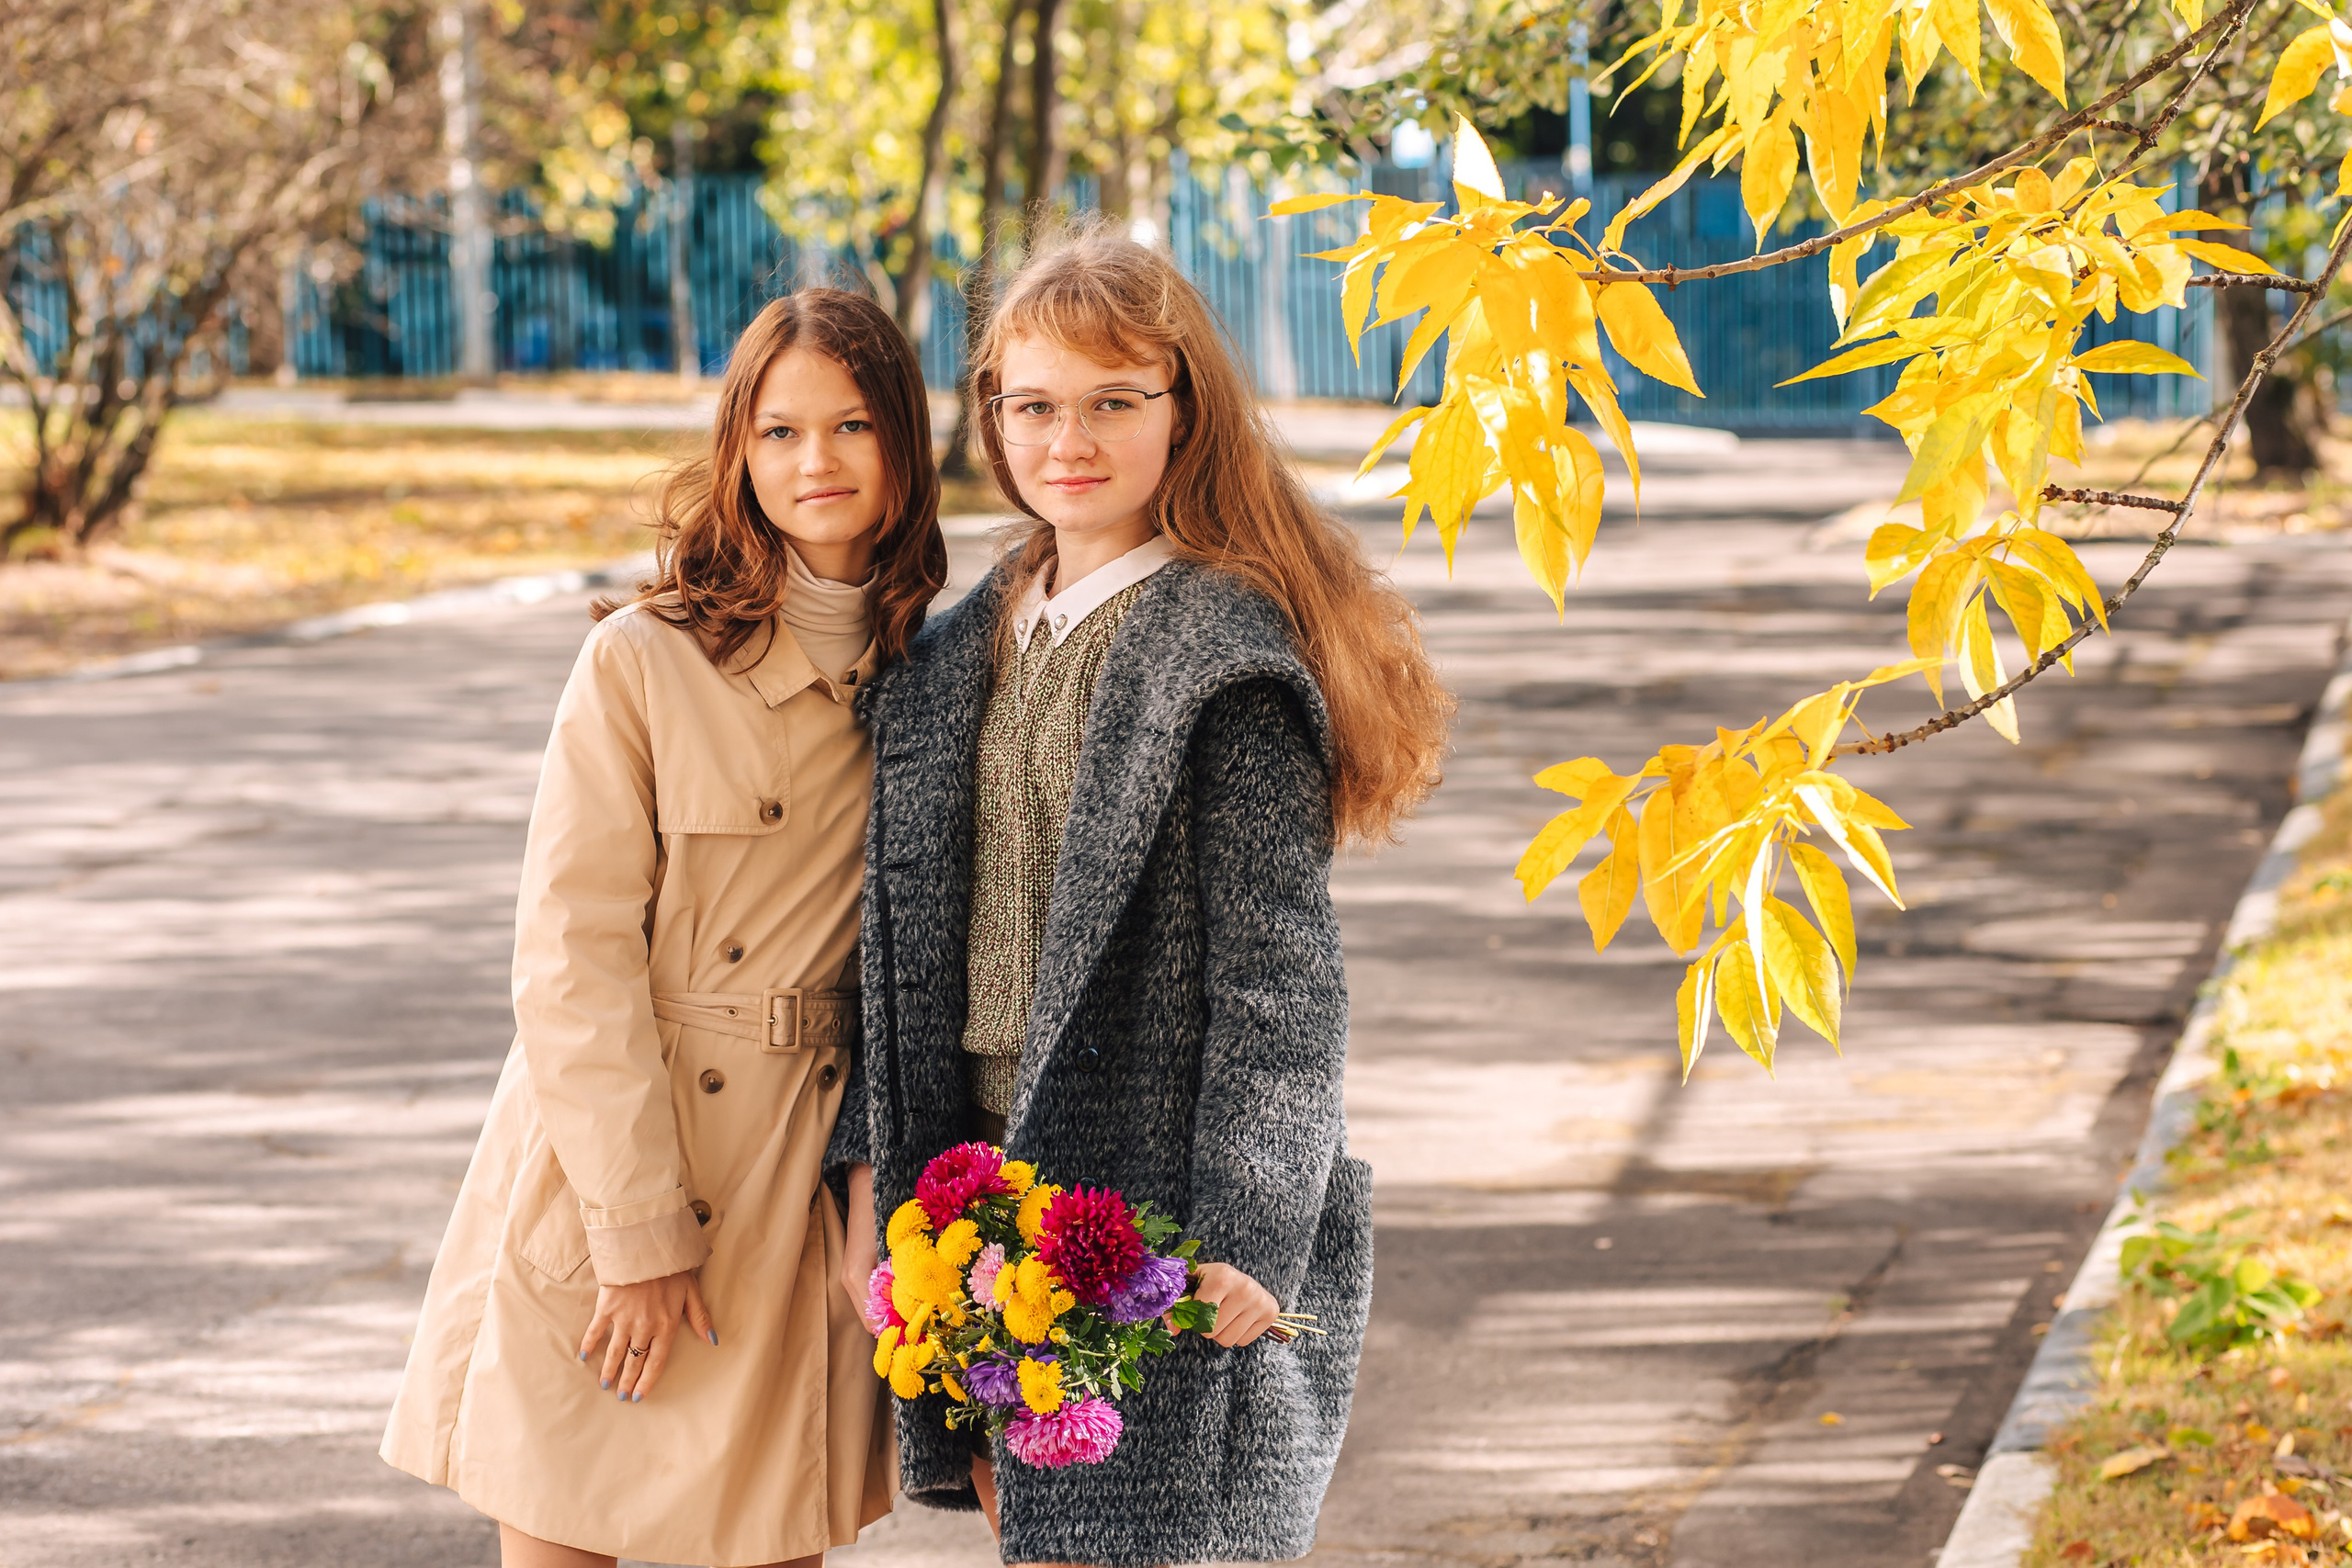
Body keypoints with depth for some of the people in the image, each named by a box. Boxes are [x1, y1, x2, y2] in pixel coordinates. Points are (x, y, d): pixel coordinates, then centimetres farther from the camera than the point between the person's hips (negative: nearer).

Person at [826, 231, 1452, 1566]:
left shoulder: (1228, 655, -12)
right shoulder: (975, 644, 12)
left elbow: (1280, 977, -15)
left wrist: (1242, 1239, -18)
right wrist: (878, 1159, 12)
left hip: (1160, 1210, -7)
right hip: (992, 1187, 7)